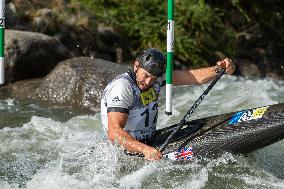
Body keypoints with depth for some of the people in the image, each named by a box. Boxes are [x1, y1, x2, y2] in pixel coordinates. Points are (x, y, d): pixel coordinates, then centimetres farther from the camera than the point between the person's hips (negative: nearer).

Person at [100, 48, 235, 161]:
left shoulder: (156, 76, 0)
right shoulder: (121, 87, -24)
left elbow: (195, 77, -4)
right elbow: (114, 133, -33)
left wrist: (219, 69, -23)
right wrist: (144, 149, -47)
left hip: (150, 140, 8)